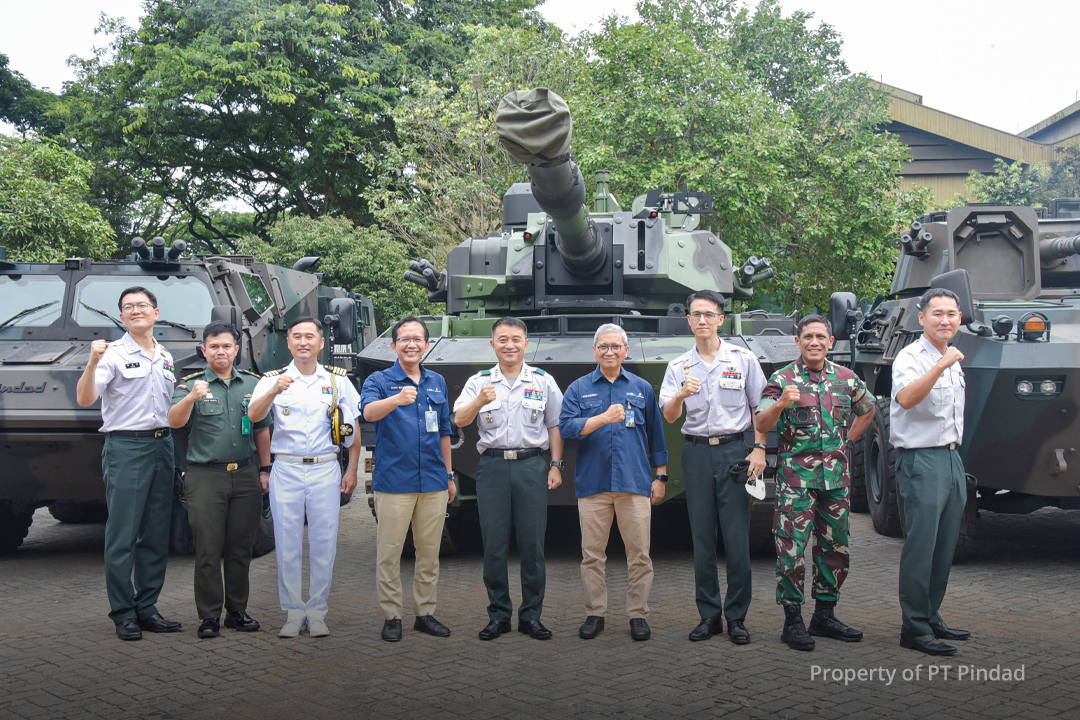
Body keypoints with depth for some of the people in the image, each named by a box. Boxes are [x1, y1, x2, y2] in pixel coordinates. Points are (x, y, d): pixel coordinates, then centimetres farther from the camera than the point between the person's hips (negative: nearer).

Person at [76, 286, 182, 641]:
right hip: (126, 447, -6)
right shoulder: (114, 353, -3)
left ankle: (146, 608, 16)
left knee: (156, 535, 8)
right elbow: (85, 399, -16)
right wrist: (92, 363, -28)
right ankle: (123, 614, 1)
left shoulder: (166, 358, 17)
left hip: (162, 445, 7)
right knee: (123, 535, -5)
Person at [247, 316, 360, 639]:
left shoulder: (338, 380, 8)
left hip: (325, 470, 0)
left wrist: (352, 470, 5)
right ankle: (293, 612, 13)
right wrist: (274, 391, -31)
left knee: (324, 543, 2)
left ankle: (317, 611, 12)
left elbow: (353, 427, 11)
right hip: (286, 470, 0)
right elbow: (254, 416, -12)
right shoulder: (273, 379, 4)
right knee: (288, 544, 2)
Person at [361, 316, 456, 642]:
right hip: (394, 481, -4)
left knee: (429, 551, 10)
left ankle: (425, 613, 21)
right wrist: (397, 399, -43)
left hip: (433, 482, 4)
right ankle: (391, 616, 11)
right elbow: (369, 411, -24)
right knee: (389, 552, 0)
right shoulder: (380, 380, -1)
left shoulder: (437, 382, 14)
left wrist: (449, 475, 19)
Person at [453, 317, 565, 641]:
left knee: (532, 543, 0)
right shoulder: (479, 382, 8)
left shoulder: (543, 381, 11)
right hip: (493, 466, 0)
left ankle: (531, 615, 10)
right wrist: (480, 401, -23)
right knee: (494, 544, 1)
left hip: (531, 465, 0)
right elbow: (459, 420, -5)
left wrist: (556, 465, 5)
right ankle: (498, 614, 11)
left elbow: (555, 426, 13)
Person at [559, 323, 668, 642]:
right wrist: (604, 418, -16)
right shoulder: (579, 389, 10)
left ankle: (638, 614, 10)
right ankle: (595, 613, 15)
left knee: (639, 553, 0)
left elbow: (656, 435, 16)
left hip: (635, 483, 0)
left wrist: (660, 476, 12)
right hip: (592, 483, 0)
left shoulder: (642, 388, 13)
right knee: (592, 553, 4)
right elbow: (566, 427, -4)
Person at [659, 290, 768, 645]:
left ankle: (737, 617, 6)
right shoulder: (678, 366, 9)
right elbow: (668, 416, -1)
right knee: (702, 539, 4)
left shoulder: (743, 359, 6)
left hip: (734, 449, -2)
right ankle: (709, 615, 12)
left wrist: (759, 449, -2)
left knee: (737, 538, -4)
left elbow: (759, 408, 9)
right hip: (696, 452, 2)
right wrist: (681, 395, -21)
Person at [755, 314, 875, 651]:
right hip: (796, 475, -4)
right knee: (792, 549, -7)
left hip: (836, 475, 5)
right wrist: (781, 403, -29)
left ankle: (825, 615, 21)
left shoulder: (846, 379, 9)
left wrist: (846, 441, 17)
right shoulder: (782, 379, -2)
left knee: (835, 548, 9)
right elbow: (761, 425, -10)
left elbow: (867, 409, 27)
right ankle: (793, 621, 1)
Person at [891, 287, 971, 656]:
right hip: (921, 462, -9)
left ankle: (931, 619, 21)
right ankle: (914, 629, -3)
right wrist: (940, 366, -39)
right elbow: (906, 398, -32)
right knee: (921, 547, -8)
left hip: (952, 459, 9)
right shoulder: (910, 357, -11)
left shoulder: (953, 361, 17)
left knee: (944, 548, 11)